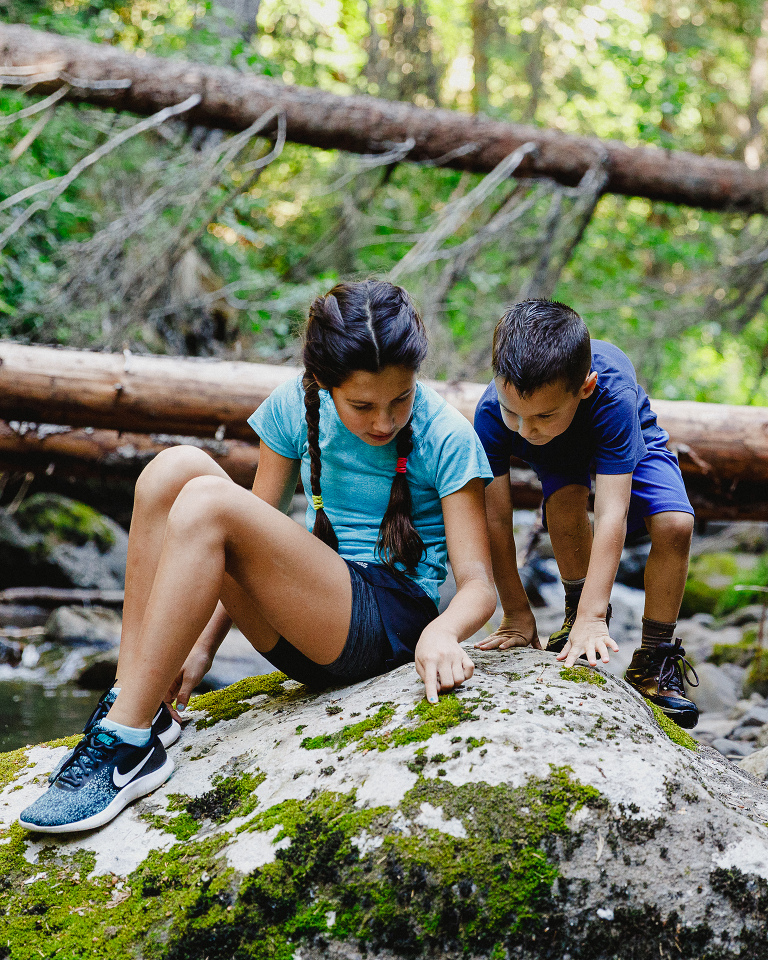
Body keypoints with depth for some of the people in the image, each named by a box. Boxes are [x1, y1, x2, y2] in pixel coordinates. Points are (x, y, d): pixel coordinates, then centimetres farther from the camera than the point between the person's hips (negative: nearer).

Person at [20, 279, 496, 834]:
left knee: (208, 503, -27)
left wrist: (443, 631, -34)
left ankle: (128, 742, -28)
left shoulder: (447, 439, -9)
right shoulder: (296, 407, 3)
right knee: (176, 467, -17)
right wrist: (202, 643, -1)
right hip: (305, 624, 5)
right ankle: (134, 700, -18)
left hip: (391, 620, -5)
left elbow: (478, 584, -11)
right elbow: (254, 547, 9)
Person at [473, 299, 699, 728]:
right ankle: (577, 605, -5)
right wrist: (517, 613, -28)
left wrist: (592, 618, -50)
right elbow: (496, 519, -31)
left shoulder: (612, 392, -46)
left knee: (676, 525, -25)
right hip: (558, 456, 1)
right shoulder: (493, 412, -38)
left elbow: (612, 513, -47)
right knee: (565, 504, -33)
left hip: (629, 441, -1)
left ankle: (656, 657, -7)